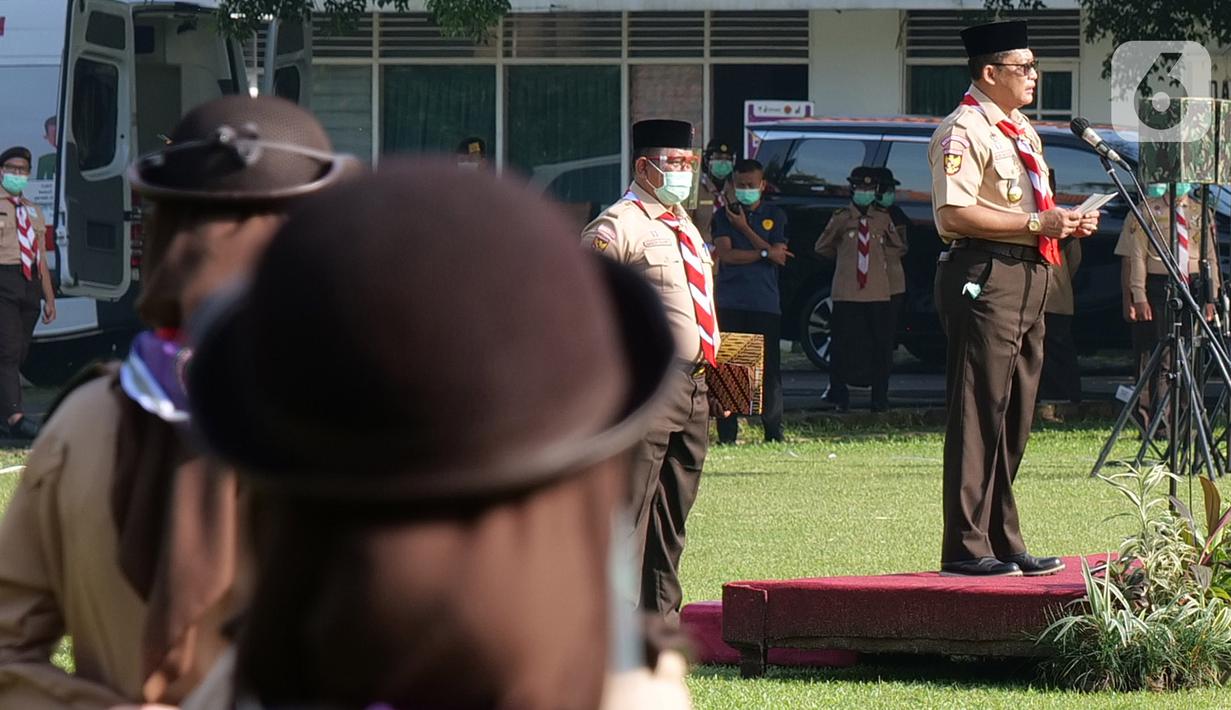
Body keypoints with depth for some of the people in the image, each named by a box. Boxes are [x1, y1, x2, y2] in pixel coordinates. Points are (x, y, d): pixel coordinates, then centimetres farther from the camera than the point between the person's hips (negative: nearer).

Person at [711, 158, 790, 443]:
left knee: (770, 367, -3)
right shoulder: (724, 216, 8)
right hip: (730, 303, 0)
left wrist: (745, 228, -6)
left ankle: (773, 430, 4)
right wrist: (765, 254, -6)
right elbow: (726, 254, -5)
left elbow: (779, 254, -3)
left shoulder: (775, 216, 10)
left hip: (766, 303, 0)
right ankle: (727, 432, -1)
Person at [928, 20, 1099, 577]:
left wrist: (1067, 222, 9)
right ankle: (967, 548, -7)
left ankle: (1004, 543, 18)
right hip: (984, 275, -10)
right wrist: (1037, 223, -19)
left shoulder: (1021, 130, 20)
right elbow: (956, 213, -20)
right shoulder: (964, 131, -10)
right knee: (979, 415, -9)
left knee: (1014, 418, 12)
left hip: (1029, 276, 10)